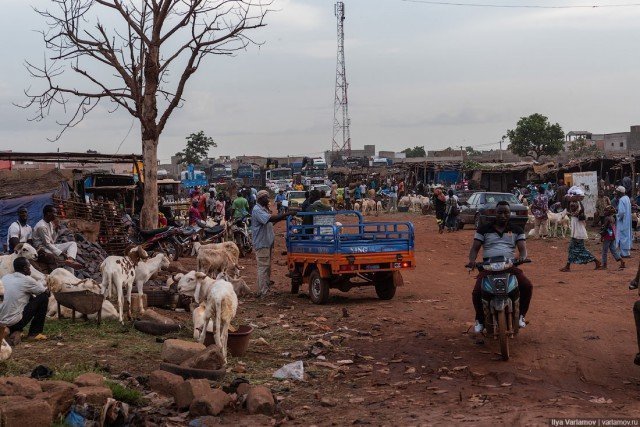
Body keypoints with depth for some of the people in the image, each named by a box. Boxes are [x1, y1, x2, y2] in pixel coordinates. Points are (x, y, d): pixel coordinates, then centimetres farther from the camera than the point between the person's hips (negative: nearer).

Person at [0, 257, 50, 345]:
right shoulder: (26, 280, -9)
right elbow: (46, 291, 5)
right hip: (14, 321, -7)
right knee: (44, 297, 4)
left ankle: (13, 331, 20)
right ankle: (35, 333, 11)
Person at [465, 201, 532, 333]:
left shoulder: (517, 230, 14)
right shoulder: (484, 229, 11)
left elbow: (522, 249, 5)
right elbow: (475, 248, 7)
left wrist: (521, 258, -21)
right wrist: (472, 260, -16)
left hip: (510, 265, 1)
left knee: (527, 286, -25)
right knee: (477, 292, -26)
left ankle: (521, 315, 0)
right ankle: (480, 319, 1)